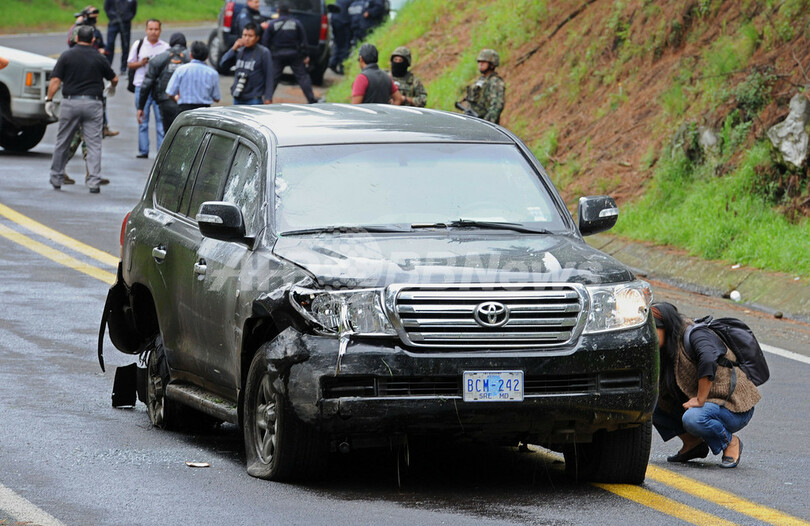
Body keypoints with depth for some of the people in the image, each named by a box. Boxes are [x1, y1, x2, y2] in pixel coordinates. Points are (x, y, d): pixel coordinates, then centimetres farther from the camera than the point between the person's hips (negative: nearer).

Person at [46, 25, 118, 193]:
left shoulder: (67, 56, -1)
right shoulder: (99, 58, 3)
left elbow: (55, 81, -6)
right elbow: (114, 79, 14)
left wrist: (49, 99, 3)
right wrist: (112, 88, 35)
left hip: (70, 102, 0)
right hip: (92, 103, 0)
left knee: (62, 142, 13)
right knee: (94, 143, 0)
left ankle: (56, 178, 22)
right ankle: (94, 181, -8)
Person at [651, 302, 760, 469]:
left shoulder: (695, 335, -18)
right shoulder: (667, 350, 8)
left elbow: (708, 361, -38)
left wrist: (700, 400, -33)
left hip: (735, 410, -9)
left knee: (693, 418, -37)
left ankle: (731, 442, -10)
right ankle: (693, 443, 9)